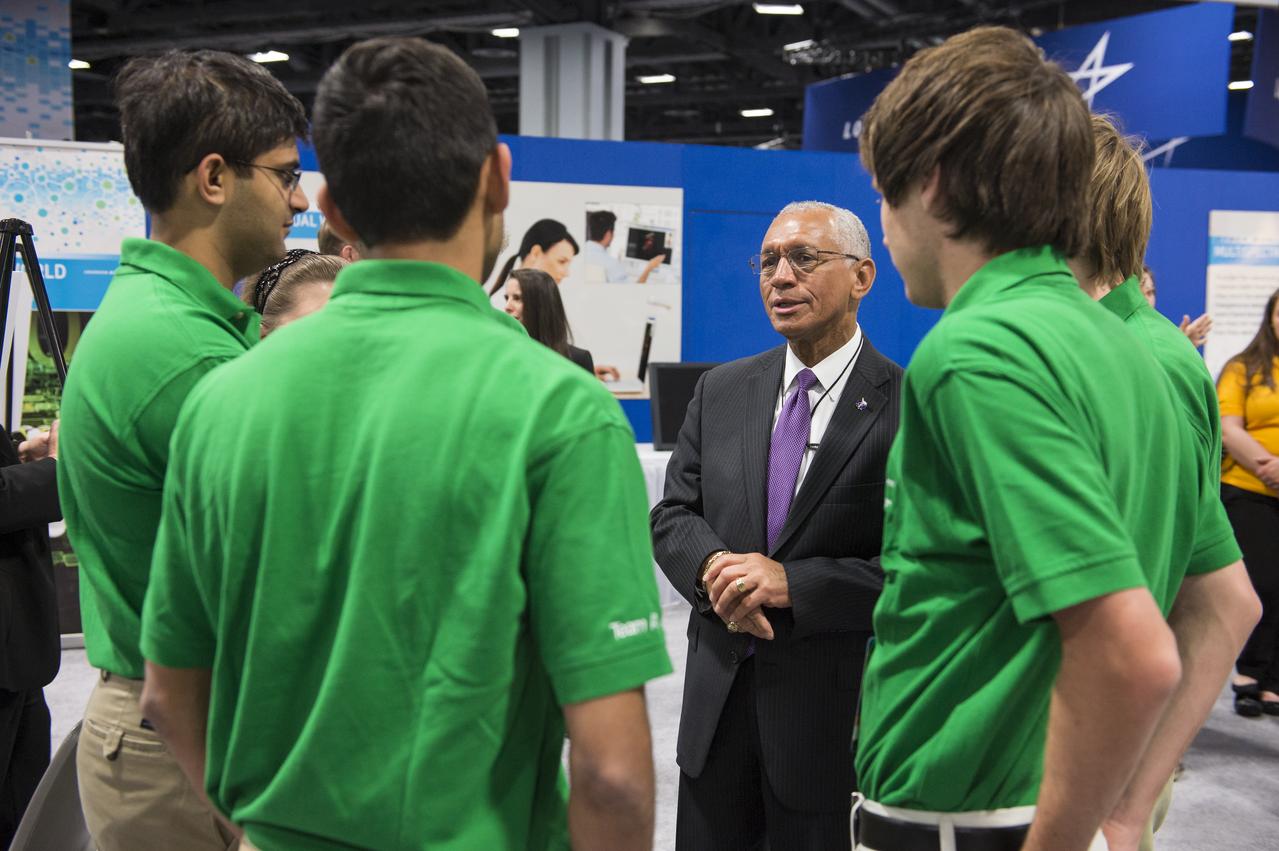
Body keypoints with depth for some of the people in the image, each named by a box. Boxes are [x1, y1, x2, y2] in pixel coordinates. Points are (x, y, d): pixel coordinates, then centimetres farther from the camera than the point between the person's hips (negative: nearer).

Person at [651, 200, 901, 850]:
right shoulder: (721, 392, 8)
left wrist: (794, 583, -22)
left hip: (835, 711, -4)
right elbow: (673, 513, 8)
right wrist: (713, 568, -13)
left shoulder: (907, 406, -10)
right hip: (718, 699, 4)